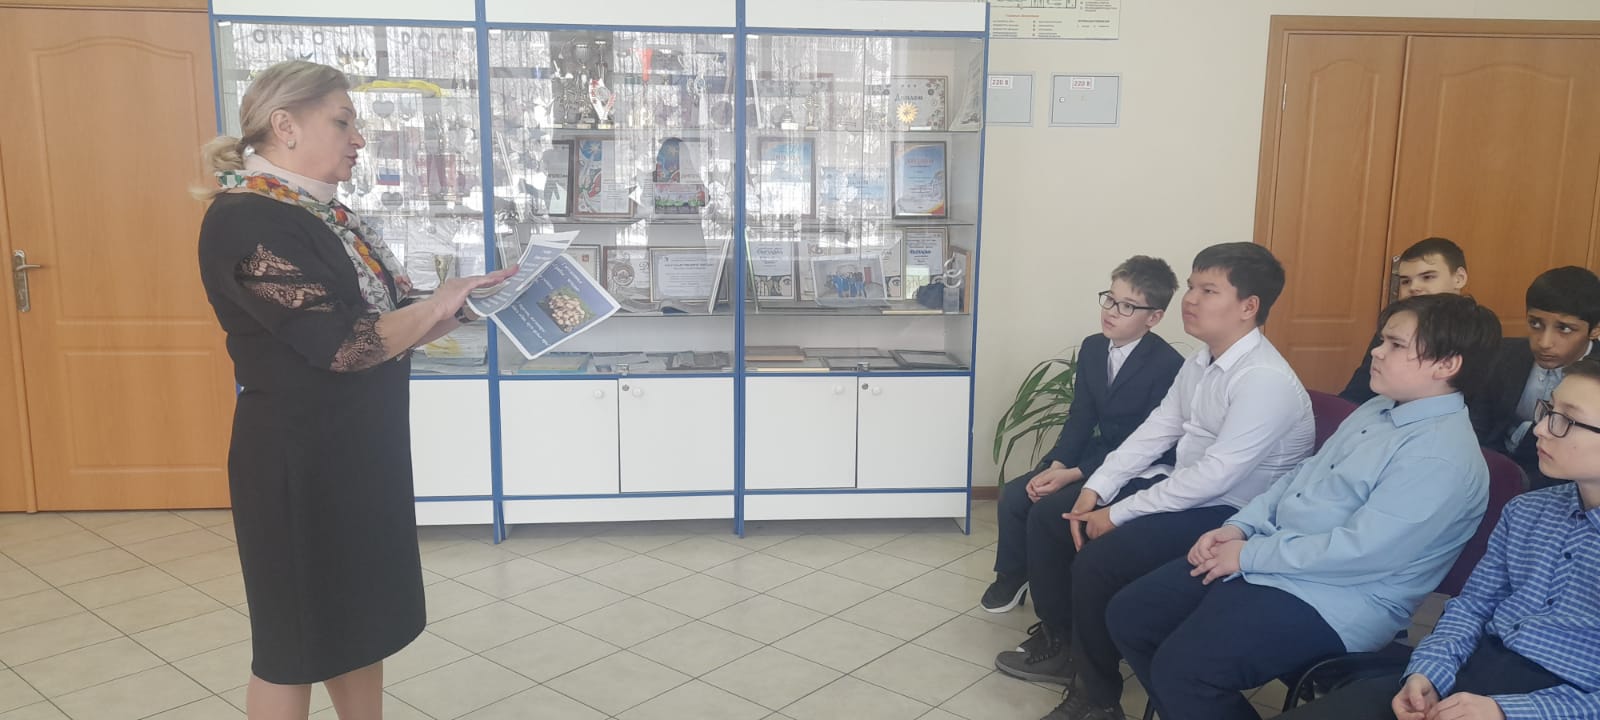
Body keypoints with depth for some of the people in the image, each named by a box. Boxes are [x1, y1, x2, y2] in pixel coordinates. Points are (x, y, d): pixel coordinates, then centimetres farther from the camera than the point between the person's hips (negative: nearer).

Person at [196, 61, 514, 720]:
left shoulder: (320, 213, 9)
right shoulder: (246, 221, -19)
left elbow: (379, 322, 11)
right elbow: (340, 345, -25)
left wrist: (465, 305, -2)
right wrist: (438, 306, -13)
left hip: (360, 448, 9)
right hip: (301, 459, -9)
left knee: (363, 618, 19)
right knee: (295, 640, 8)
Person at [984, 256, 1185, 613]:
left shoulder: (1168, 366, -22)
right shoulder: (1092, 347, 2)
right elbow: (1080, 417, 4)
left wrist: (1074, 474, -22)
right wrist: (1056, 465, -13)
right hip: (1093, 452, 7)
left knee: (1045, 513, -21)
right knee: (1013, 496, -8)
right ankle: (1012, 575, 18)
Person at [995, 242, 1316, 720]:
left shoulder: (1265, 380, -24)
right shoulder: (1201, 361, 5)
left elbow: (1214, 477, -27)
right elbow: (1154, 431, 7)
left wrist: (1119, 513, -21)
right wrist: (1095, 489, -5)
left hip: (1227, 514, -9)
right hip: (1181, 488, 9)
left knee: (1096, 561, -24)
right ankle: (1059, 643, 21)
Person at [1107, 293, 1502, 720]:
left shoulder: (1444, 454, -18)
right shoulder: (1376, 410, 13)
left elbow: (1361, 550, -24)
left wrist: (1249, 555, -16)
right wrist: (1238, 527, 3)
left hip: (1331, 602, -9)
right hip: (1268, 560, 9)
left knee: (1181, 668, -26)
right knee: (1128, 616, 2)